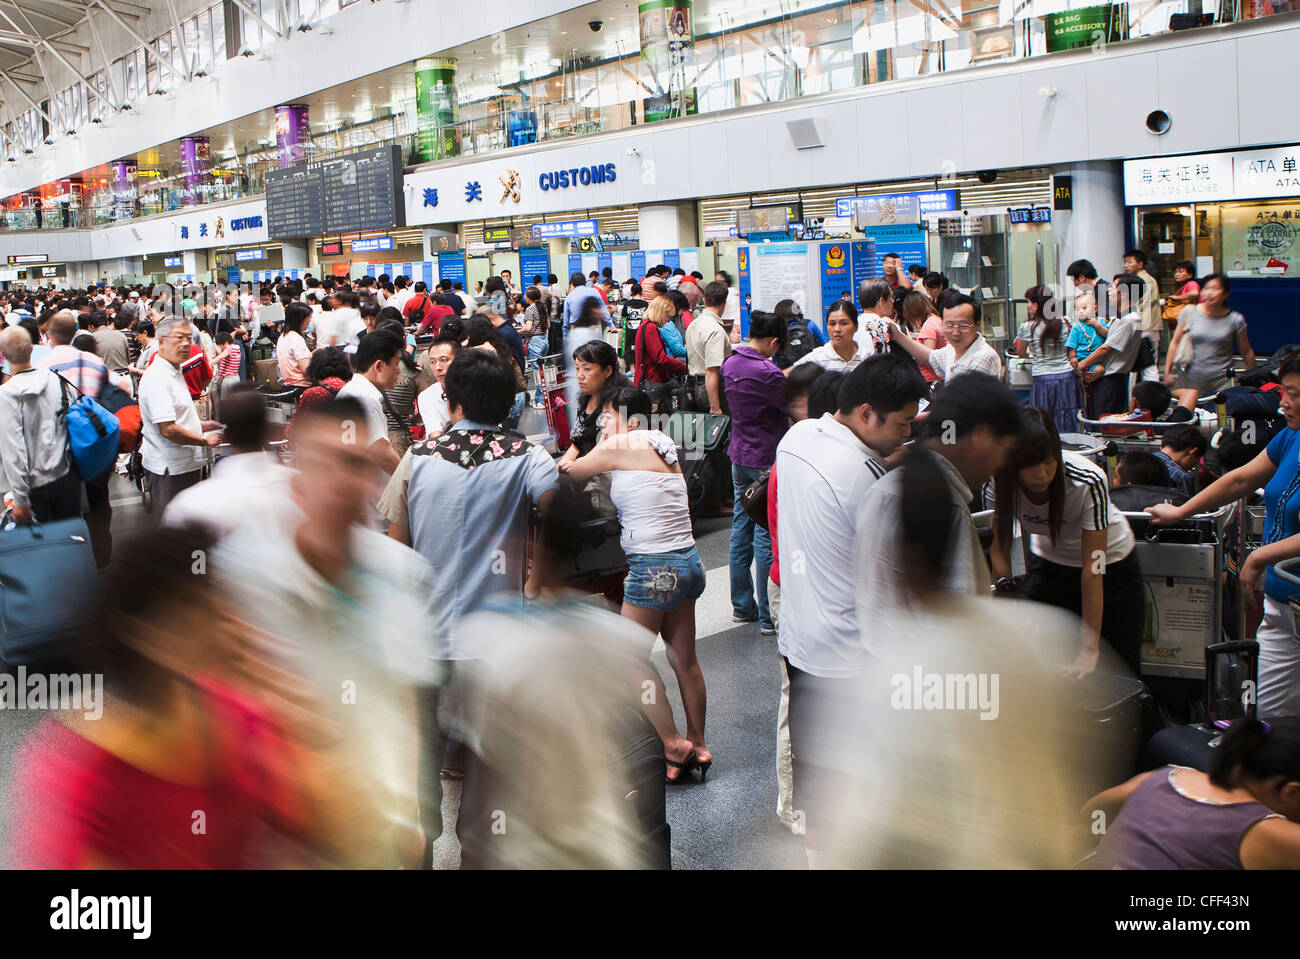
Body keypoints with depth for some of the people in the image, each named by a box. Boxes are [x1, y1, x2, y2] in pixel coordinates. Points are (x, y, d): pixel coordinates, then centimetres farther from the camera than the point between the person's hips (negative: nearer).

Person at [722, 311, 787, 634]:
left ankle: (742, 606, 23)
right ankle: (769, 617, 3)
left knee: (741, 530, 14)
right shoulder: (767, 373, -21)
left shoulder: (730, 364, 4)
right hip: (767, 460, -8)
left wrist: (782, 378, 9)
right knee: (767, 535, -3)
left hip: (739, 456, 8)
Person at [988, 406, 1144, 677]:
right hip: (1048, 562, 2)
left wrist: (1090, 649, -31)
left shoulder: (1089, 482, -32)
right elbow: (1000, 558, -19)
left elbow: (1093, 568, -31)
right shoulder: (999, 486, -24)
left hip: (1111, 566, -2)